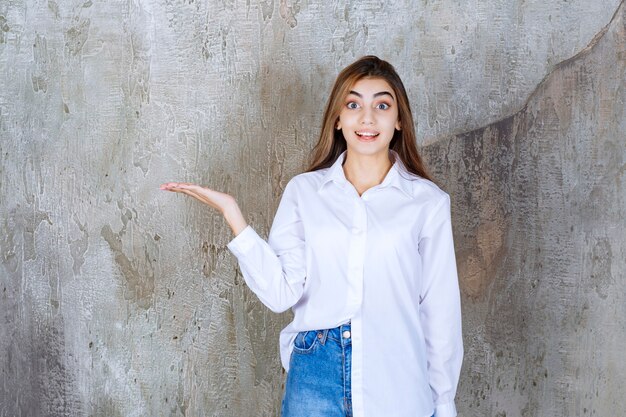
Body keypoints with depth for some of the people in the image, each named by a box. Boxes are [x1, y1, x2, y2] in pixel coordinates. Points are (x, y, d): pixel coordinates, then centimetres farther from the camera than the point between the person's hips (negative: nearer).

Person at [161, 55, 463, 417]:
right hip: (315, 378, 1)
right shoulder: (304, 191, 2)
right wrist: (232, 214, -11)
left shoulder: (428, 202, -2)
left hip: (398, 386, -1)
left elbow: (440, 310, 2)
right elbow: (282, 292, -5)